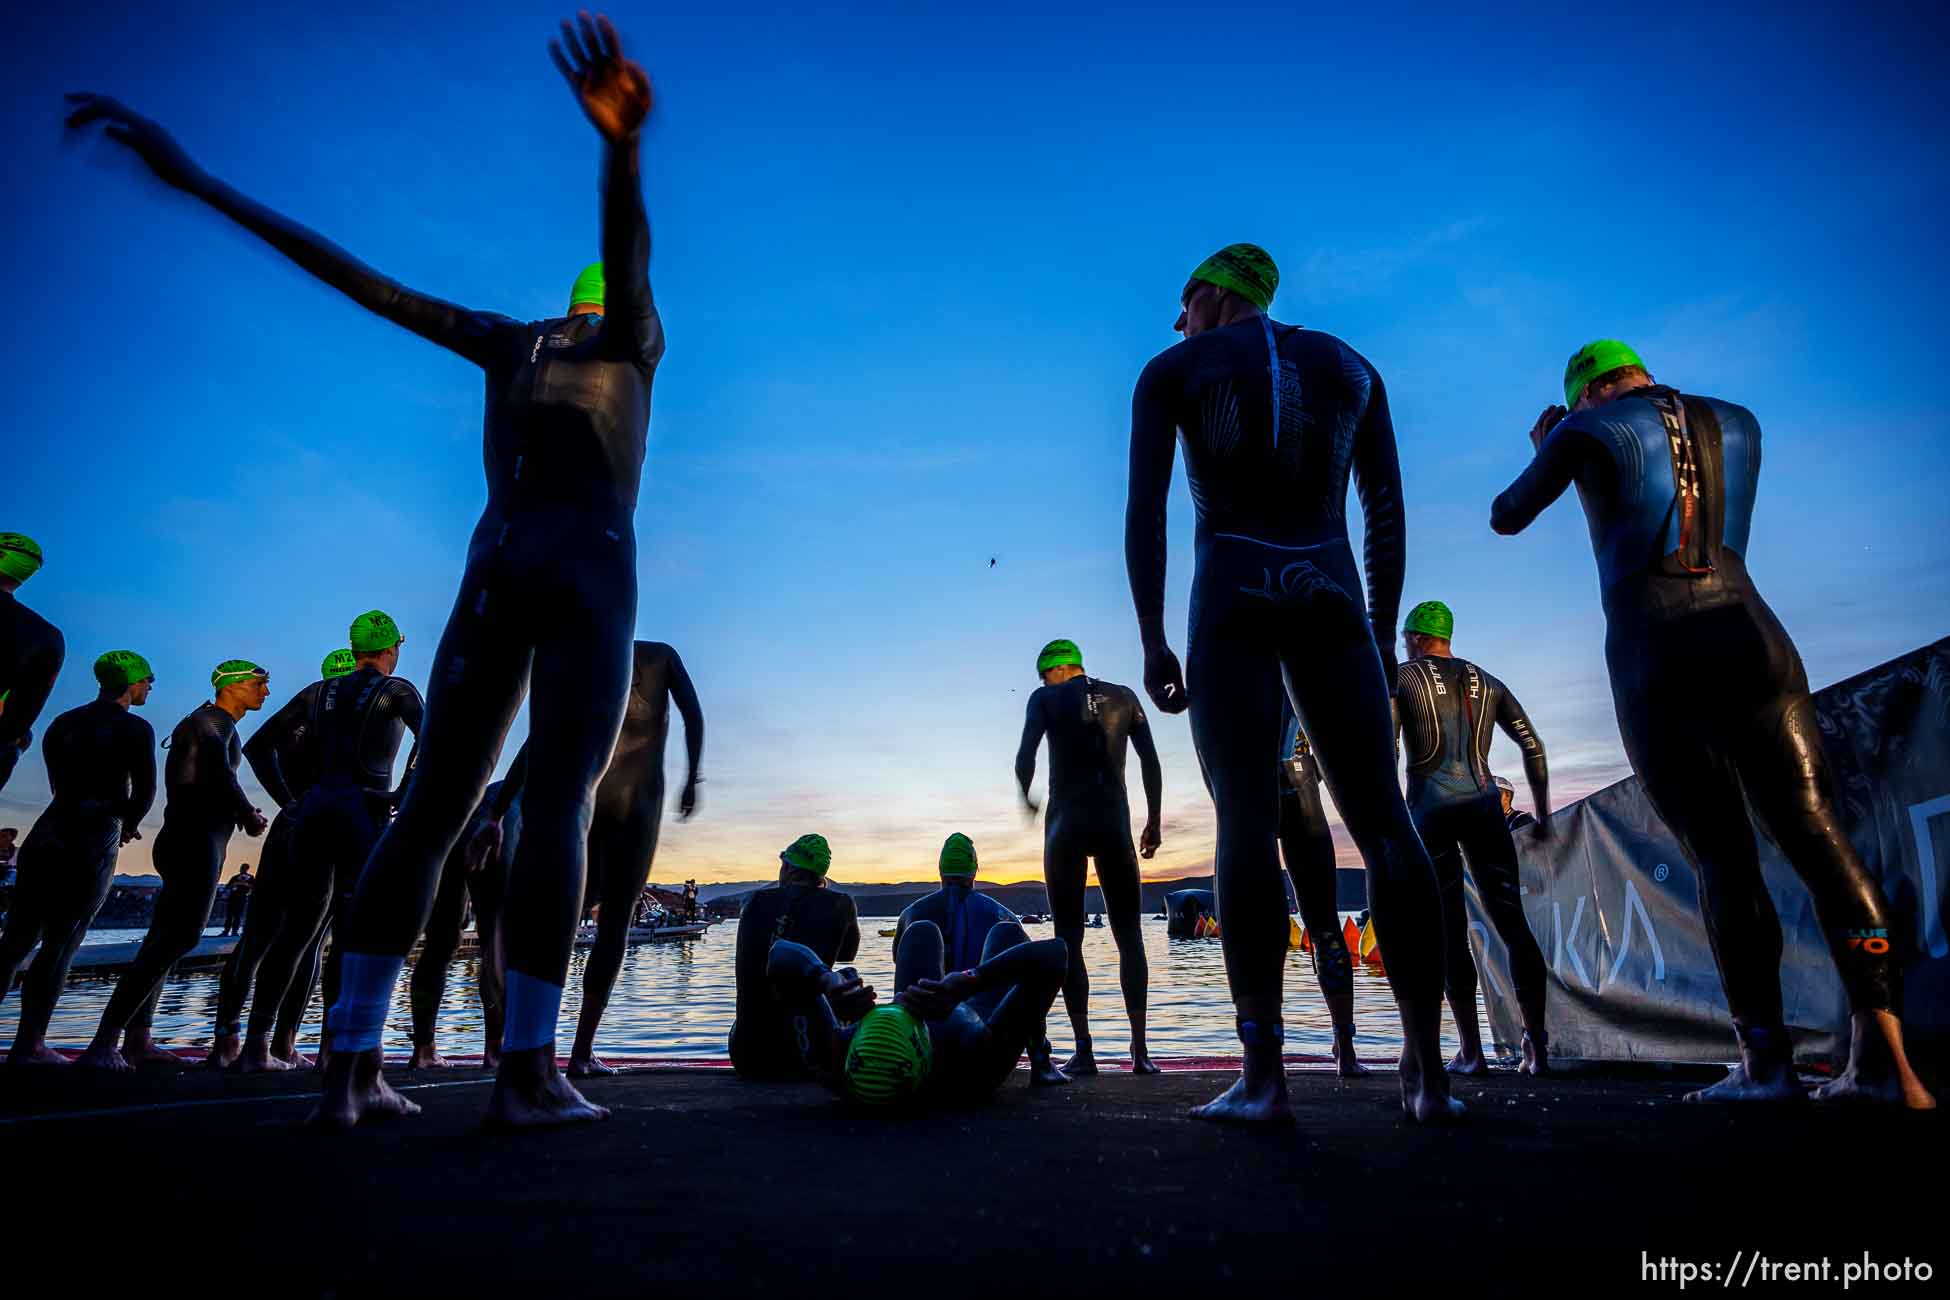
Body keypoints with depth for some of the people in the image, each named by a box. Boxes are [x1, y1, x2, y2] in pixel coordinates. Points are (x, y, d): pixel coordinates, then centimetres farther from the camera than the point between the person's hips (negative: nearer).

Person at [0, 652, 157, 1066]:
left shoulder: (62, 723, 16)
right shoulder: (134, 728, -5)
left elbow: (60, 785, 17)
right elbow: (145, 791, -8)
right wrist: (128, 827, 13)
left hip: (47, 831, 6)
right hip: (94, 840, -6)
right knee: (60, 943, -3)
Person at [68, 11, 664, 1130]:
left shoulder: (509, 341, 23)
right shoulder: (636, 342, 13)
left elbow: (366, 283, 21)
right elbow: (629, 255, -8)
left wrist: (195, 175, 26)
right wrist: (622, 147, -30)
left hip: (495, 572, 4)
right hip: (591, 574, -4)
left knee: (433, 807, 3)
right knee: (560, 802, -12)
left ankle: (352, 1067, 0)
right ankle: (528, 1070, -16)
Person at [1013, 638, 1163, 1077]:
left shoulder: (1045, 699, 5)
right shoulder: (1123, 696, 13)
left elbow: (1025, 757, -8)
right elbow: (1150, 761, 6)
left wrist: (1025, 798, 11)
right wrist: (1154, 822, 10)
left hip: (1065, 822, -2)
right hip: (1114, 823, 2)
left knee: (1069, 939, 3)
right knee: (1129, 937, 7)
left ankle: (1083, 1052, -2)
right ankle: (1140, 1050, -1)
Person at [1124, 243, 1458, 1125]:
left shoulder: (1172, 371, 12)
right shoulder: (1351, 367, 23)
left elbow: (1144, 511, 0)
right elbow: (1387, 515, 15)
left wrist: (1152, 640, -1)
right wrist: (1383, 633, 16)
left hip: (1233, 598, -3)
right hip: (1330, 598, 3)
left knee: (1246, 820, -9)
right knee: (1382, 820, 1)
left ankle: (1264, 1077, -10)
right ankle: (1428, 1073, 0)